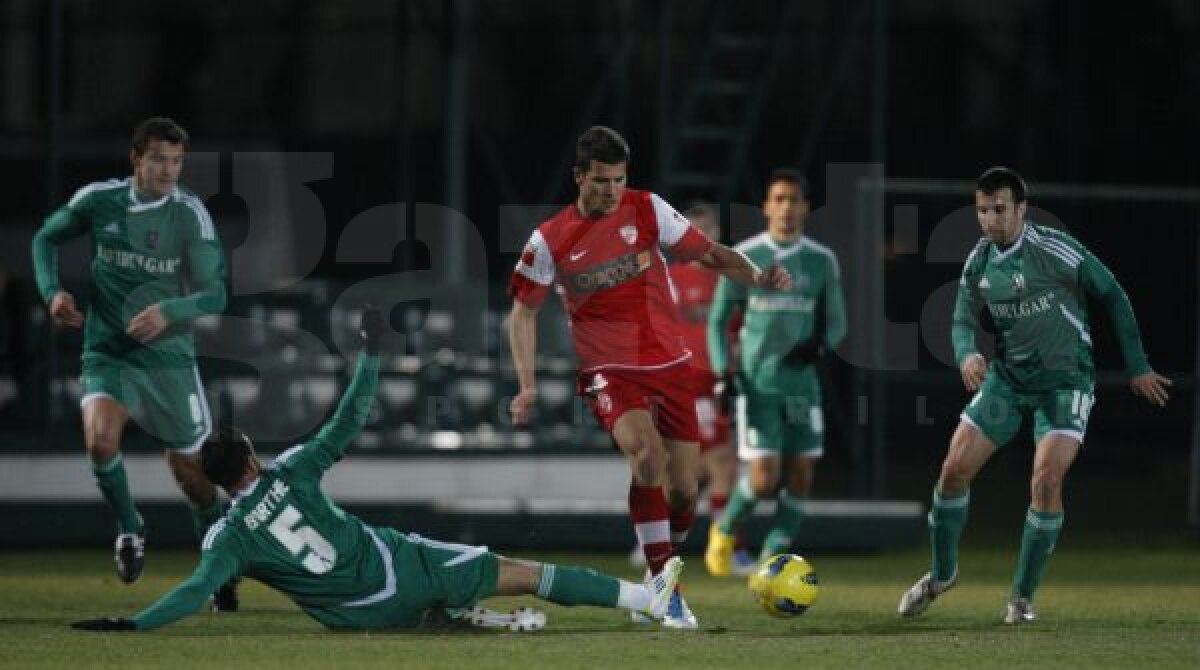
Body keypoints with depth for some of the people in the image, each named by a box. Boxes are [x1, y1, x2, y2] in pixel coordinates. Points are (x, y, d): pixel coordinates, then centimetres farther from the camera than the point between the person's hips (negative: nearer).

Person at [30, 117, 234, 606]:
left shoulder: (191, 214, -11)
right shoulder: (98, 200, -6)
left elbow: (215, 293, -11)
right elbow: (46, 238, 12)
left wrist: (169, 312, -30)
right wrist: (52, 291, -4)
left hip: (168, 357, -1)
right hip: (106, 351, 1)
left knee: (191, 472, 7)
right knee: (100, 440, -26)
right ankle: (129, 530, 2)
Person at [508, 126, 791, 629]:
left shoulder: (647, 210, 0)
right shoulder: (550, 241, -2)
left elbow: (707, 253, 3)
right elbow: (524, 310, 8)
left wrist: (756, 276, -15)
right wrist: (528, 386, 1)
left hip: (668, 365, 3)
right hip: (609, 373, -3)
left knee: (684, 490, -1)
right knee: (648, 455, -29)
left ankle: (662, 571, 29)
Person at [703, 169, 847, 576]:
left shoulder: (822, 262, 5)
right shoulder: (743, 258, -2)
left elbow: (836, 323, 13)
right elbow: (718, 320, 4)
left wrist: (820, 344, -11)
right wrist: (723, 375, -8)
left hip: (801, 384, 3)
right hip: (757, 385, -3)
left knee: (800, 478, -1)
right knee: (764, 479, -11)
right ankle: (725, 530, 17)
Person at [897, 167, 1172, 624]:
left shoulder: (1056, 251, -18)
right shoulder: (979, 262, -2)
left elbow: (1113, 298, -7)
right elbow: (963, 322, 5)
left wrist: (1136, 368, -3)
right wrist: (966, 355, -20)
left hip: (1065, 381, -5)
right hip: (1008, 378, 5)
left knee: (1046, 481, -19)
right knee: (954, 469, -1)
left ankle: (1023, 596, -4)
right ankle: (942, 573, 22)